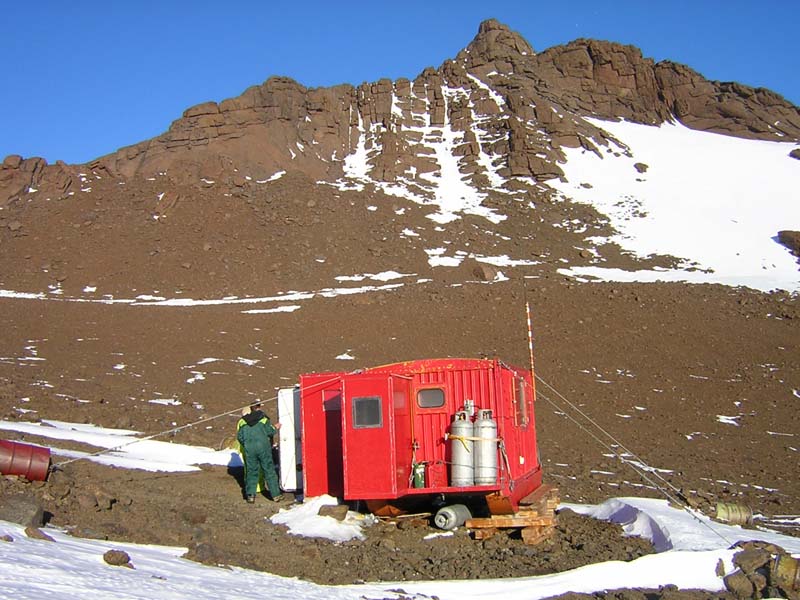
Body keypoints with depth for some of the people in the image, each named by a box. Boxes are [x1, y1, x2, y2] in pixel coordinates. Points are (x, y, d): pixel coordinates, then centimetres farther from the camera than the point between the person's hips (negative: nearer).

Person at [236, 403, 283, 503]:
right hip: (263, 446, -2)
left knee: (251, 471, 11)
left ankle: (250, 494, 4)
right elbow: (270, 431, -3)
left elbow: (240, 437, 9)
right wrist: (275, 428, 17)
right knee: (269, 470, 4)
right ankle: (275, 494, 4)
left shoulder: (243, 423, 13)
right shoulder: (263, 418, 7)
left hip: (249, 448, 2)